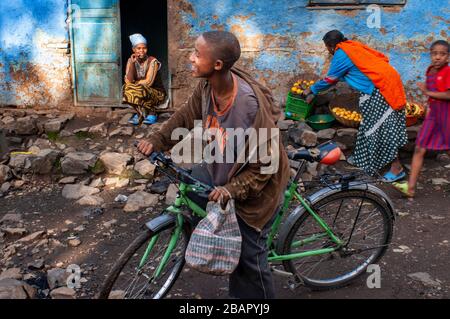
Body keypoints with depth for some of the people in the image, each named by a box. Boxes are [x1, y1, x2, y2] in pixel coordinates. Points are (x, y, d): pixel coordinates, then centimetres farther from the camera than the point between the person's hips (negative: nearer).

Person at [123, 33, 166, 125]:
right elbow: (129, 81, -13)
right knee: (127, 88, -25)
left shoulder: (152, 61, -15)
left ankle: (151, 113, -8)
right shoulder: (131, 61, -1)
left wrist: (134, 83, -11)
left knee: (139, 91, -34)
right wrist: (132, 63, -21)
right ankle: (141, 113, -8)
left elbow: (148, 82, -23)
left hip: (157, 93, -4)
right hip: (142, 93, 4)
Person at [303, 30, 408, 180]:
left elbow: (330, 79, -2)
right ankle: (363, 156, 31)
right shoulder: (352, 46, 17)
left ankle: (397, 168, -3)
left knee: (383, 126, -7)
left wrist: (312, 90, 14)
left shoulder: (341, 54, -9)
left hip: (380, 87, -10)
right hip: (387, 80, 10)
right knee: (370, 122, 18)